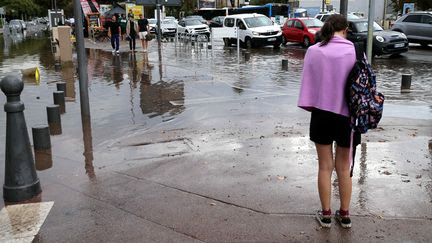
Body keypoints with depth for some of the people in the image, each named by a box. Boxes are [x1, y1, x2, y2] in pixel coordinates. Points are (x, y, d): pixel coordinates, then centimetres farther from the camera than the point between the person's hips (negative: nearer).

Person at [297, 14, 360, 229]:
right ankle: (344, 214, 26)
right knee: (344, 168, 14)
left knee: (325, 166, 13)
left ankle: (326, 214, 22)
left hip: (322, 114, 0)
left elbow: (307, 83, -3)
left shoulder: (313, 51, -6)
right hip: (346, 115, 0)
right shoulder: (354, 51, -9)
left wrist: (309, 106, 8)